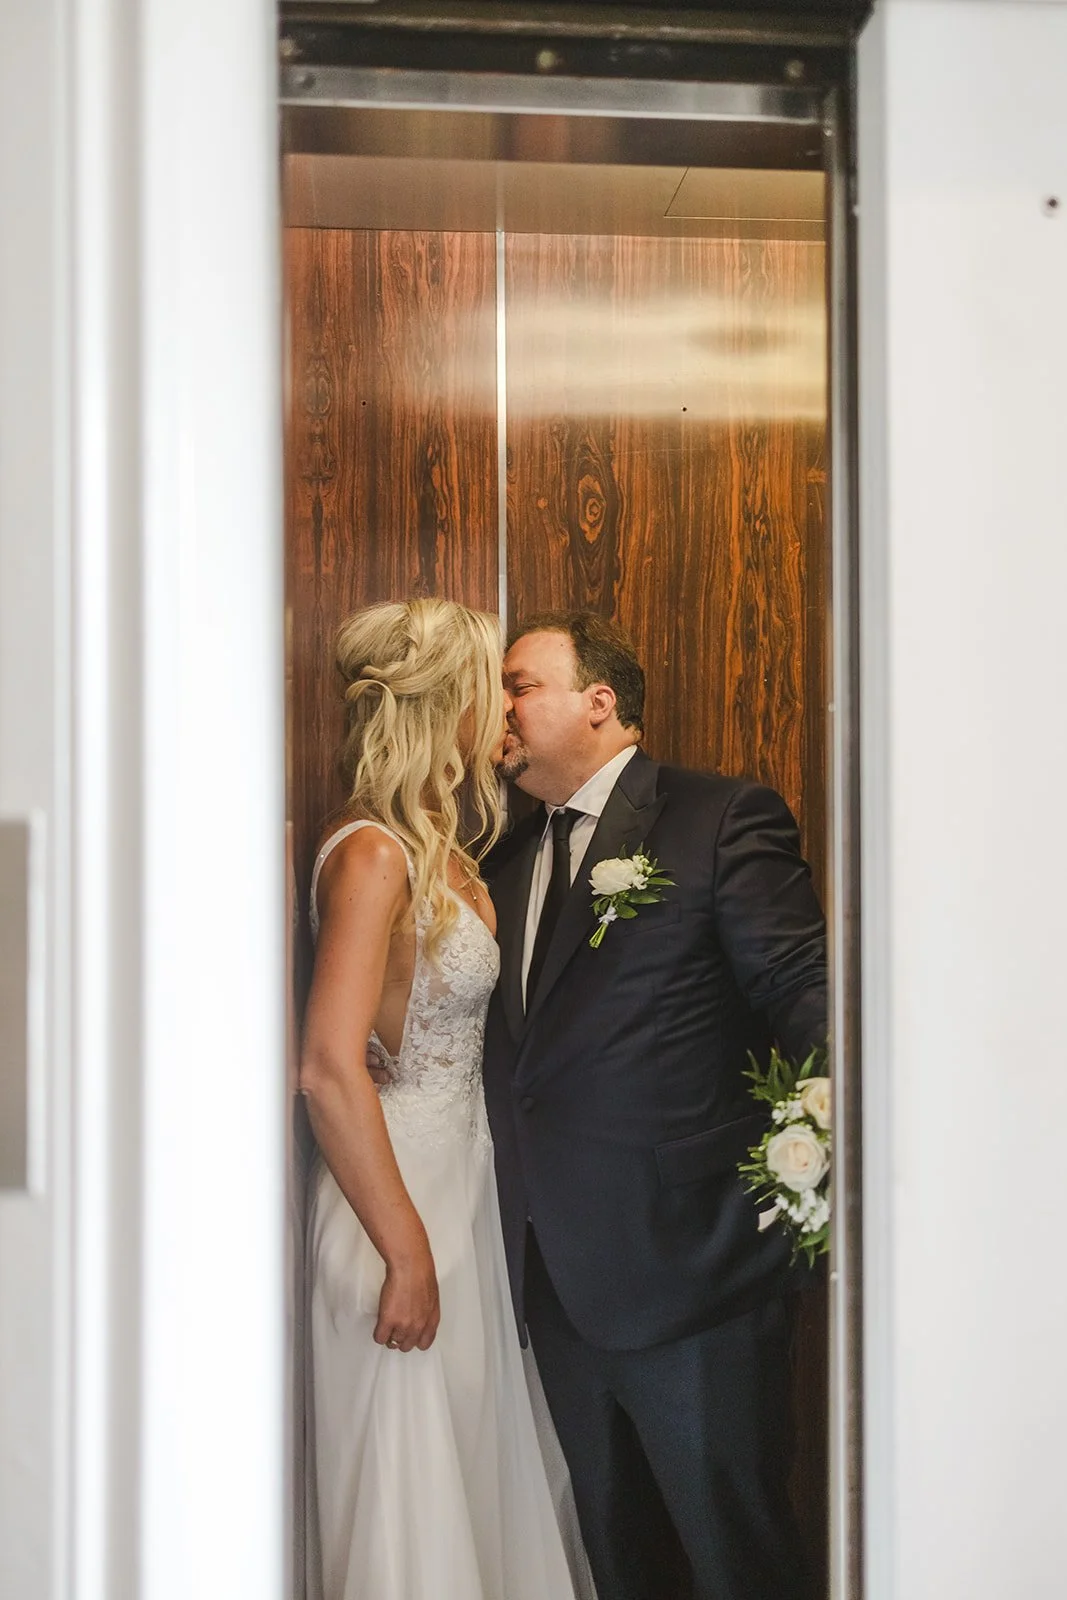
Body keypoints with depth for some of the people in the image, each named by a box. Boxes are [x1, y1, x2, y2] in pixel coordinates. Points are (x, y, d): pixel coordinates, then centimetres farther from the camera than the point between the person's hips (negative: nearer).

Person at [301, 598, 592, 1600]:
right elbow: (329, 1070, -24)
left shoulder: (443, 853, 11)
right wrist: (409, 1252, -21)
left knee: (474, 1455, 17)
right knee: (407, 1490, 2)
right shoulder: (372, 853, -18)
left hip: (461, 1179, 9)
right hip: (394, 1189, -9)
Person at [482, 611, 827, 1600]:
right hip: (559, 1284, 7)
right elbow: (504, 1049, 15)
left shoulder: (724, 821, -5)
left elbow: (805, 996, -12)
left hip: (687, 1268, -6)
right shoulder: (507, 863, 15)